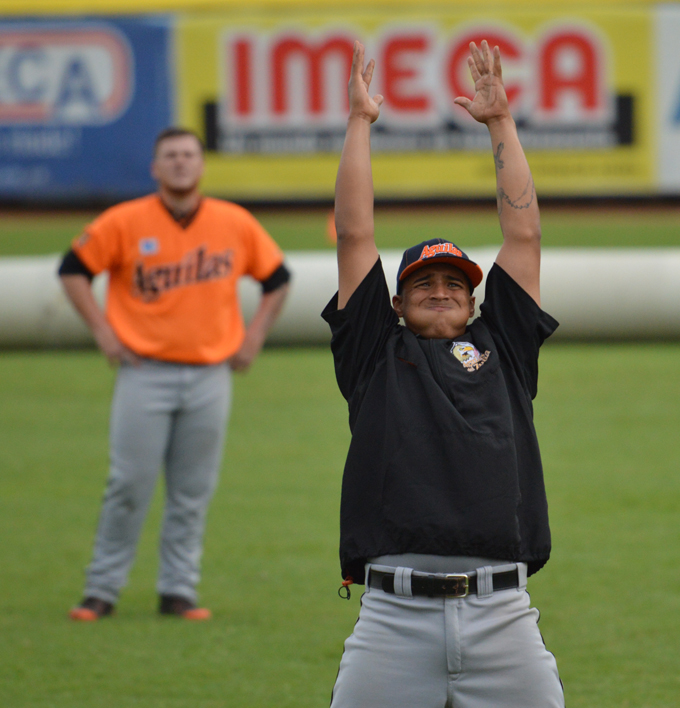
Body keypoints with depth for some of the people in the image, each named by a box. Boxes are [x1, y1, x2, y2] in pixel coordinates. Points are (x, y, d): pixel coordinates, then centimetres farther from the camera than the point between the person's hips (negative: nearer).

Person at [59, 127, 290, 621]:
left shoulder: (236, 224, 4)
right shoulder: (126, 222, -2)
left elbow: (277, 278, 16)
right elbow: (74, 269, 5)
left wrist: (253, 338, 9)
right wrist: (103, 331, -1)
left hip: (210, 375, 2)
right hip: (145, 372, -2)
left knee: (193, 492, 2)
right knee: (130, 484, -5)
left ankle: (179, 590, 9)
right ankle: (102, 589, 3)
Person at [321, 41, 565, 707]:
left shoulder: (502, 350, 20)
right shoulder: (377, 354, 17)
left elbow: (523, 233, 20)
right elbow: (354, 234, 15)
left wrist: (501, 123, 23)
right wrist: (358, 122, 18)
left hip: (502, 616, 2)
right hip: (394, 617, -1)